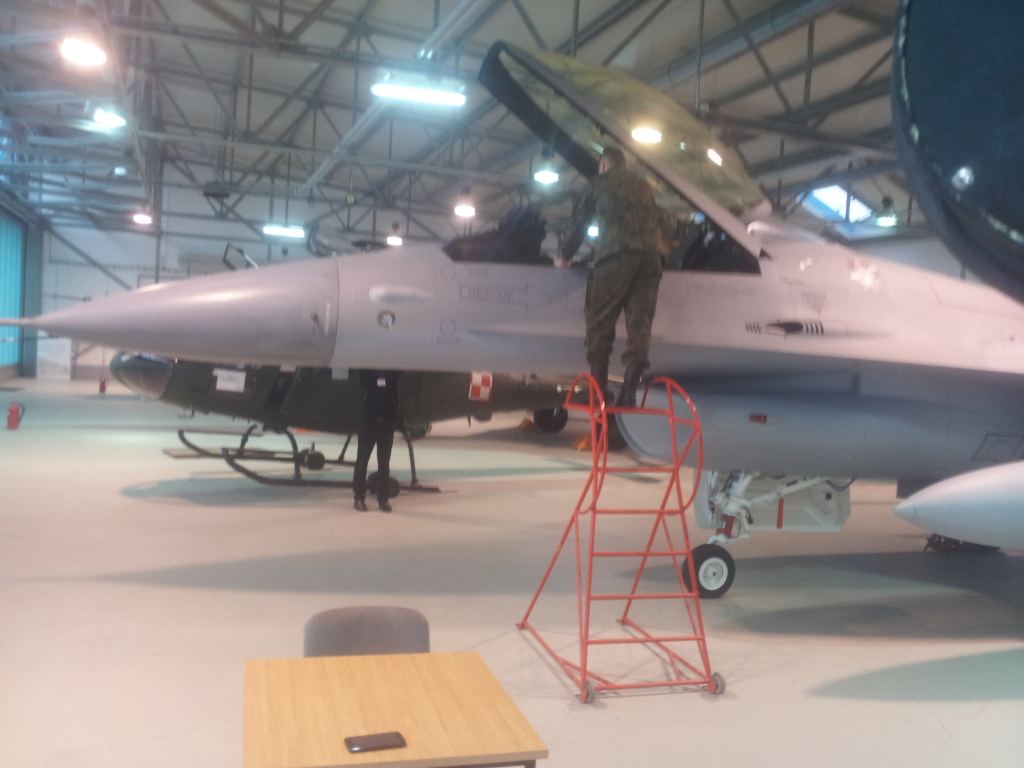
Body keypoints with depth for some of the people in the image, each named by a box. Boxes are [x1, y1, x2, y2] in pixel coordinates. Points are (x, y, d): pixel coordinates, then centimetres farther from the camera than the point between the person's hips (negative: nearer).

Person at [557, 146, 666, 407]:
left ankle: (598, 387, -7)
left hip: (616, 252, -4)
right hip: (651, 255, 4)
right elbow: (660, 220, 34)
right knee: (639, 320, -1)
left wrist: (564, 256, 30)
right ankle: (630, 383, -16)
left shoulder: (599, 183, 19)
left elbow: (579, 222, 20)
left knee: (600, 321, -1)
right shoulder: (643, 185, 31)